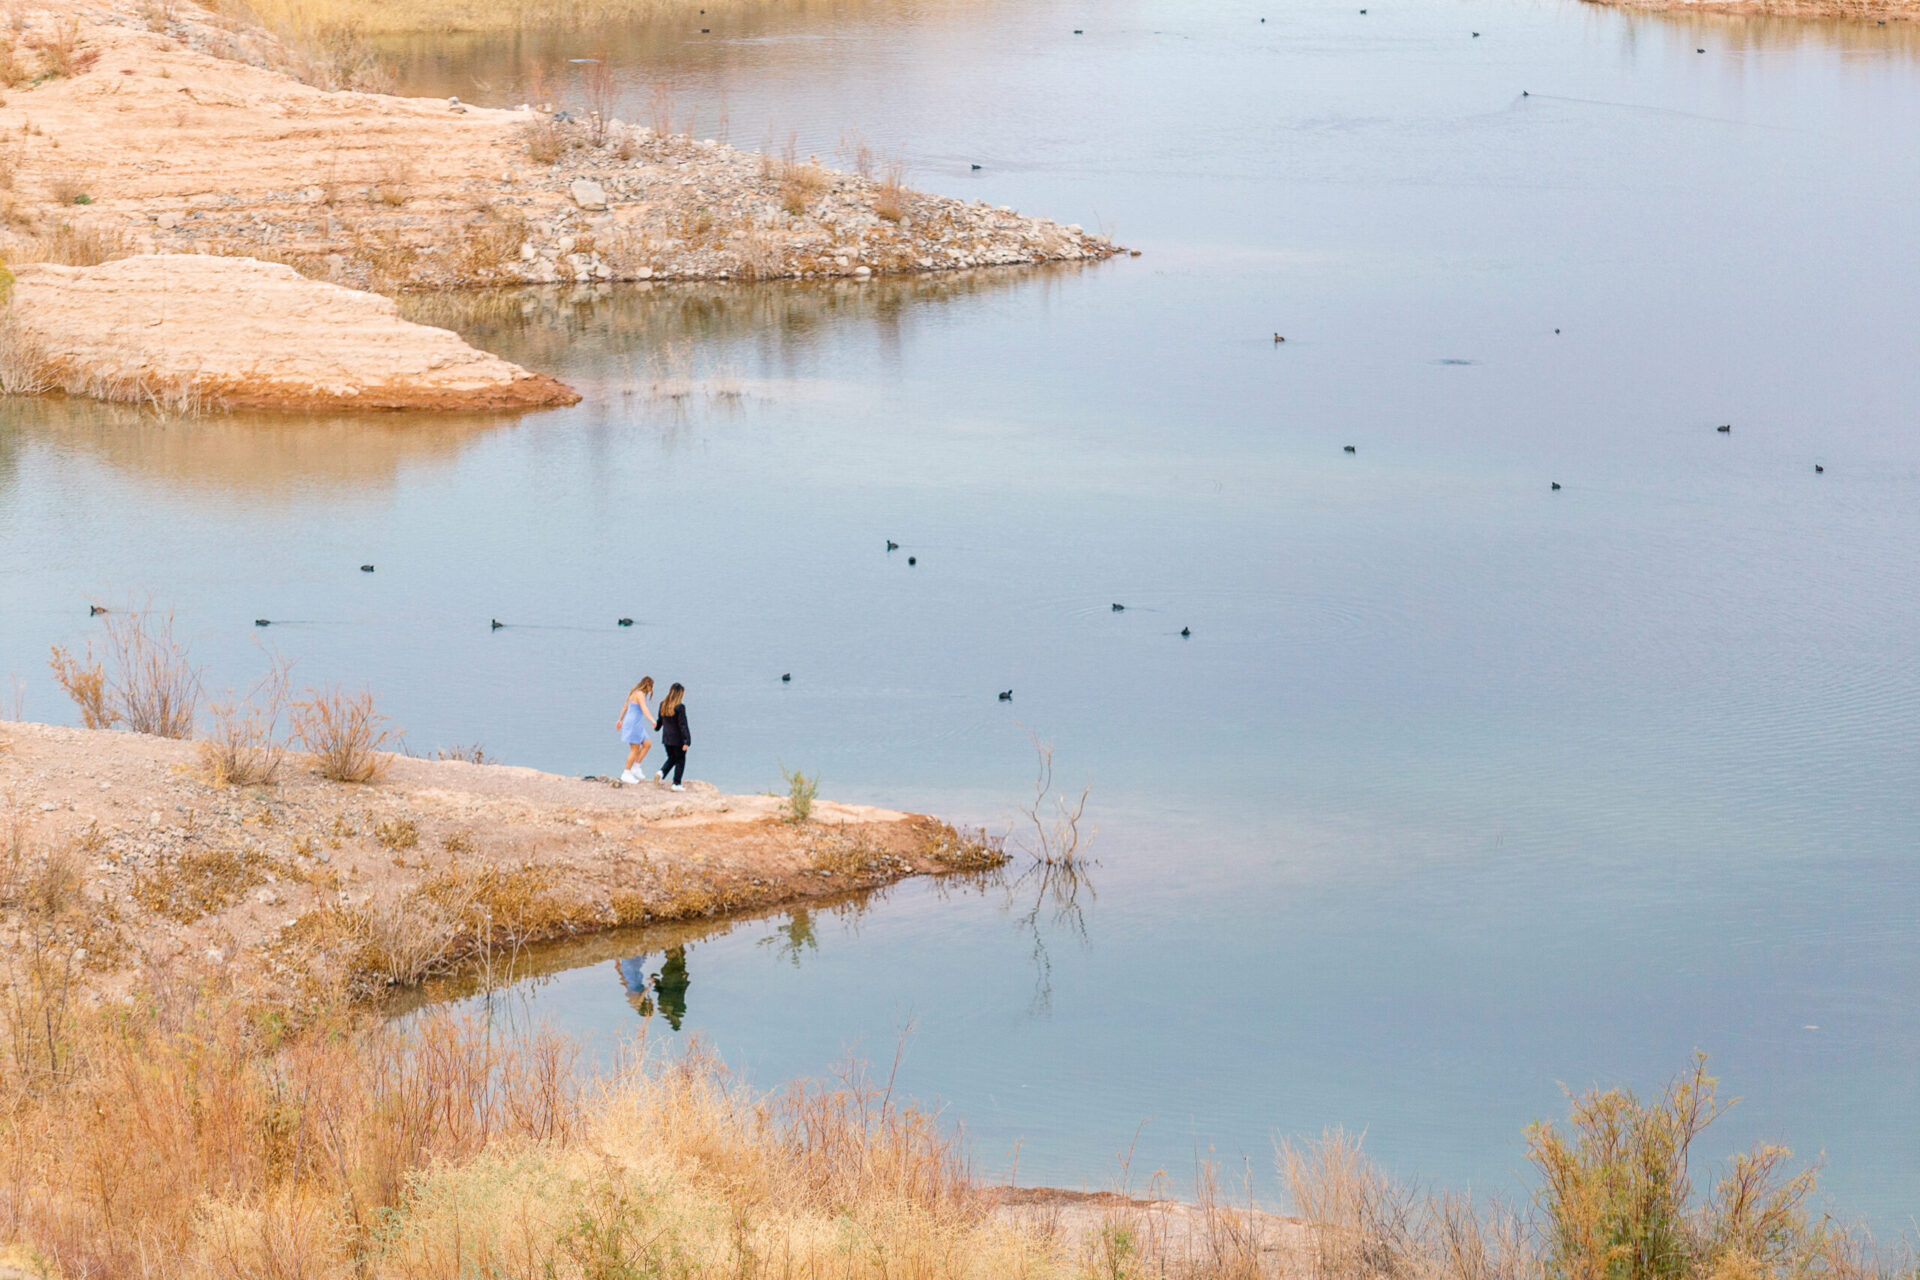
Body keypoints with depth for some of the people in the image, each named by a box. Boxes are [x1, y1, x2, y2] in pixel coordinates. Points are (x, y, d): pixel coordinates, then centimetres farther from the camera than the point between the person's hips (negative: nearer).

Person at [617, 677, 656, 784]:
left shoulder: (633, 692, 14)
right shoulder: (640, 694, -16)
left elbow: (625, 707, 24)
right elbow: (644, 710, -30)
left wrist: (620, 720, 36)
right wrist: (653, 721, -41)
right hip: (634, 724, -10)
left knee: (647, 744, 9)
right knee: (635, 750, -4)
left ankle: (635, 768, 11)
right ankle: (626, 774, 2)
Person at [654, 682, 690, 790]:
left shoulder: (663, 704, 0)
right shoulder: (680, 707, -20)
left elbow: (661, 720, 16)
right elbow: (683, 725, -20)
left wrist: (657, 727, 38)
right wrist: (686, 741, -18)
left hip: (666, 738, 6)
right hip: (678, 739, -6)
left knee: (671, 758, 22)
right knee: (680, 760, 9)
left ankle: (661, 773, -1)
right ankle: (676, 784, 9)